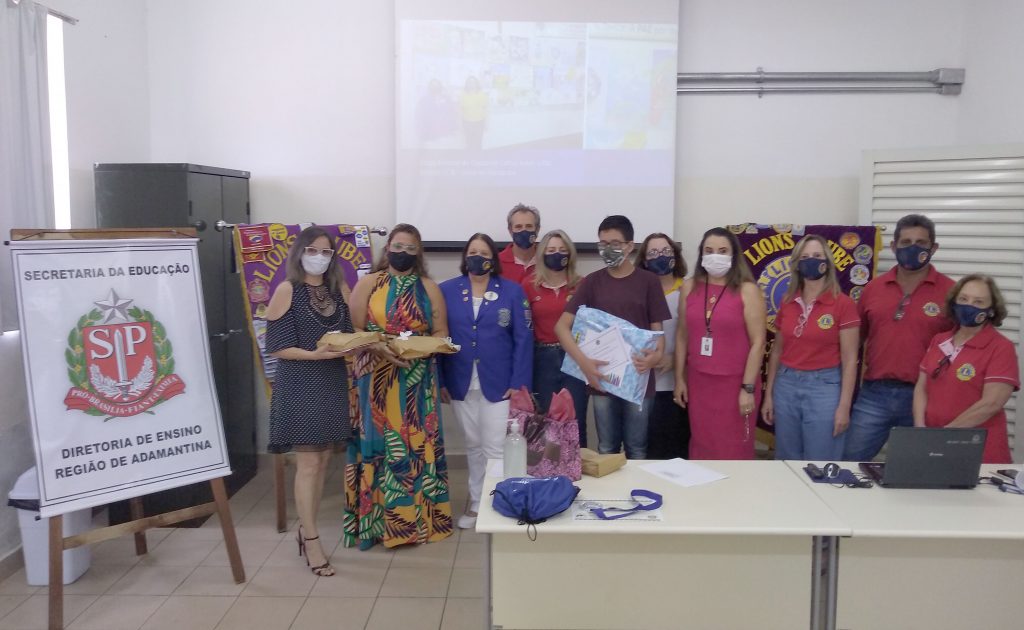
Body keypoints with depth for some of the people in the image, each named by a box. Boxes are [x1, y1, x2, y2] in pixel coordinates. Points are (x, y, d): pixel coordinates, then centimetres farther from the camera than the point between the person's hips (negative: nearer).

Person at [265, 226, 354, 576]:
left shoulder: (337, 290, 10)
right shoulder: (287, 290, -7)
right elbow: (277, 347, -11)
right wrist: (316, 354, -23)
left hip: (333, 384, 6)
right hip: (300, 385, -6)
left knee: (323, 461, 11)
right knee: (308, 463, -3)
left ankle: (305, 530, 25)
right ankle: (312, 541, 7)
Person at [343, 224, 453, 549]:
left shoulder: (429, 288, 8)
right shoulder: (368, 283, 4)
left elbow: (441, 333, 5)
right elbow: (353, 331, -2)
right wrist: (380, 349, -18)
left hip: (417, 379, 1)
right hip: (376, 377, -1)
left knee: (416, 442, 3)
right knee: (379, 442, 0)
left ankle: (418, 516, 14)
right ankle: (376, 518, 10)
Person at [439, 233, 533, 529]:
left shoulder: (512, 291, -2)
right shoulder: (447, 290, 2)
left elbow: (523, 339, -5)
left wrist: (519, 383, -11)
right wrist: (439, 380, -3)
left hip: (499, 383, -2)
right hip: (461, 383, 2)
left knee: (496, 448, -1)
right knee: (473, 446, 15)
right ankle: (476, 502, 29)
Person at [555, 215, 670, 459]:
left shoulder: (648, 281, 0)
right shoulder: (592, 281, 3)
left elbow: (657, 329, 1)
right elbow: (562, 325, -2)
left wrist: (656, 355, -22)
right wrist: (583, 361, -17)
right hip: (602, 379, 1)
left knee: (636, 450, 9)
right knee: (606, 450, 12)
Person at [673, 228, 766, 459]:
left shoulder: (747, 290, -7)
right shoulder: (689, 287, 5)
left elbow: (758, 342, -9)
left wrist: (748, 388, -11)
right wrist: (680, 378, 9)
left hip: (735, 382, -3)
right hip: (698, 382, 3)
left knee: (733, 450, 5)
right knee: (701, 447, 11)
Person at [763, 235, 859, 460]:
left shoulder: (843, 304, -7)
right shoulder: (787, 302, 6)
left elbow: (849, 359, -7)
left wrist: (844, 406, -10)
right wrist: (768, 394, 10)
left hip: (824, 387, -4)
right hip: (786, 387, 4)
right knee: (786, 462, 13)